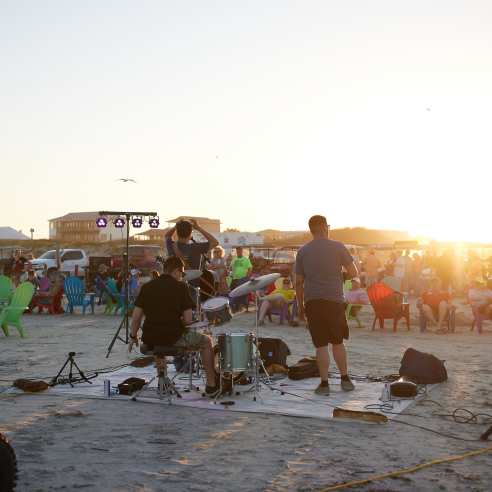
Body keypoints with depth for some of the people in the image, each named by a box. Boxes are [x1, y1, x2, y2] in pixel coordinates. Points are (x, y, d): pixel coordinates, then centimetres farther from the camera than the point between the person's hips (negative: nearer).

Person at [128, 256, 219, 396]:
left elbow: (136, 317, 4)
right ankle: (211, 385, 21)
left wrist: (133, 337, 17)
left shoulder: (147, 286, 6)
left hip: (149, 339, 4)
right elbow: (188, 319, -9)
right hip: (174, 337, -4)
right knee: (206, 341, 18)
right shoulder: (180, 287, -5)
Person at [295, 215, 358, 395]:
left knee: (321, 345, 4)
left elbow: (298, 282, 5)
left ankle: (324, 384, 4)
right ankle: (345, 379, 19)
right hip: (334, 300, -1)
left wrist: (300, 306, 13)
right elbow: (353, 272, -2)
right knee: (338, 342, 14)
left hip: (312, 301, 1)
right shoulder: (337, 247, -1)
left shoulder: (303, 251, 4)